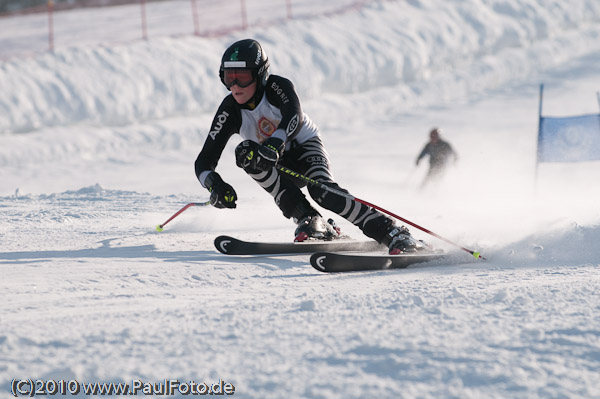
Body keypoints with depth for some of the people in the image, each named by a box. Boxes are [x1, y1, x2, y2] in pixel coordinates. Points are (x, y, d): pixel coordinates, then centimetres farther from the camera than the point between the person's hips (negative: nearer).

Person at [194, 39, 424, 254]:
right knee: (246, 154, -29)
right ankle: (308, 220, -27)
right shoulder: (230, 111, -16)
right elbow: (204, 161, -18)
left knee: (323, 191, -33)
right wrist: (214, 184, -40)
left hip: (305, 147, -3)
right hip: (278, 168, 3)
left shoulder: (277, 87, -23)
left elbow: (294, 116, -45)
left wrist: (275, 142, -65)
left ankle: (393, 234, -31)